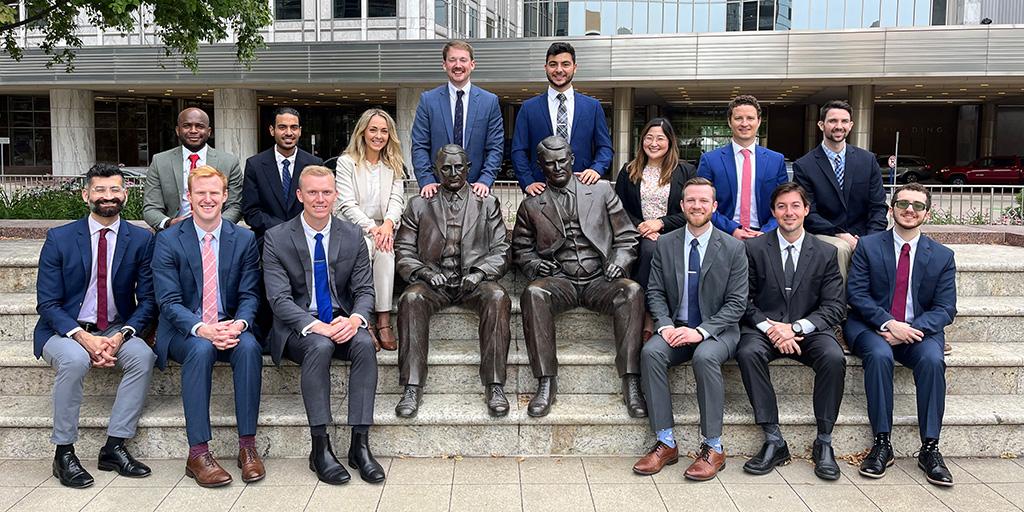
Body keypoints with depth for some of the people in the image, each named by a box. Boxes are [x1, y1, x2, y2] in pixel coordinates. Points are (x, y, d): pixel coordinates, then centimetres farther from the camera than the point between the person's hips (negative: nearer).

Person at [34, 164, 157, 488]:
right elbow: (47, 303, -6)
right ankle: (63, 452, -18)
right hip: (64, 331, -1)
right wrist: (83, 337, -23)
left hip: (116, 330, 2)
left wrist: (121, 335, -18)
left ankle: (114, 447, -17)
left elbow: (147, 300, 0)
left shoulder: (141, 239, 0)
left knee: (143, 356, -28)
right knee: (75, 359, -34)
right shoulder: (59, 239, -4)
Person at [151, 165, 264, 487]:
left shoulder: (244, 239, 5)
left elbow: (249, 295, 2)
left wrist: (238, 324, -21)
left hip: (230, 328, 2)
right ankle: (198, 453, -30)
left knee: (249, 347, -31)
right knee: (201, 350, -34)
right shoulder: (168, 240, -1)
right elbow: (168, 301, -8)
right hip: (184, 331, -1)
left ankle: (247, 446, -24)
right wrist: (202, 329, -26)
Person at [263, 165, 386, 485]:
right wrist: (316, 326, -27)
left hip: (341, 323, 3)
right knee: (319, 346, -35)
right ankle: (320, 449, -27)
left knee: (365, 344, -29)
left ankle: (360, 445, -25)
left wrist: (354, 318, -21)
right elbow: (280, 299, -11)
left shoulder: (353, 236, 4)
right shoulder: (277, 239, -4)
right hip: (298, 328, -2)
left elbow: (365, 290, 3)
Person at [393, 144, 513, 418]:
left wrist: (480, 272, -10)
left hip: (474, 280, 0)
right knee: (411, 298, -33)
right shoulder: (419, 205, 16)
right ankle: (412, 388, -30)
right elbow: (404, 251, 10)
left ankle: (495, 386, -30)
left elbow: (501, 250, 9)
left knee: (498, 298, -33)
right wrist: (424, 272, -9)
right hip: (433, 280, 1)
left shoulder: (488, 204, 16)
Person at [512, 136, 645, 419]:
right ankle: (546, 384, -29)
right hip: (559, 281, 0)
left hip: (600, 280, 0)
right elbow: (521, 248, 19)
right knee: (533, 293, -34)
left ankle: (631, 384, -31)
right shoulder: (531, 205, 13)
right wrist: (534, 265, -3)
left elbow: (627, 236, 12)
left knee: (632, 291, -32)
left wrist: (618, 261, -7)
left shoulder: (602, 191, 12)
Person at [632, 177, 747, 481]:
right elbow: (655, 292, 6)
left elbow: (737, 303, -5)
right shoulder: (665, 245, 7)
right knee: (650, 352, -28)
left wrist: (701, 331, -19)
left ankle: (713, 448, -22)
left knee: (705, 356, -35)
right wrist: (666, 326, -13)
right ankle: (665, 443, -20)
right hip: (676, 328, 3)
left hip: (718, 330, -3)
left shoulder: (733, 248, -1)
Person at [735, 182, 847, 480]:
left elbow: (835, 307, 1)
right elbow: (743, 301, 1)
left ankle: (824, 443, -15)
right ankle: (773, 441, -24)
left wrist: (795, 327, -14)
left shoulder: (825, 253, 8)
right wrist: (769, 327, -17)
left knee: (834, 358, -30)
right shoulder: (754, 249, 5)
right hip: (763, 329, 0)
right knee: (748, 353, -33)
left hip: (808, 330, 1)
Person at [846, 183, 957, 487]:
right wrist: (888, 323, -20)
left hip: (920, 330, 2)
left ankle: (929, 448, -20)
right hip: (872, 327, -1)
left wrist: (912, 329, -17)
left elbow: (945, 308, 2)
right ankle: (882, 443, -24)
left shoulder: (942, 256, 8)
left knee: (932, 360, -30)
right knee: (879, 355, -33)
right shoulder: (867, 246, 3)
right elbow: (856, 294, -5)